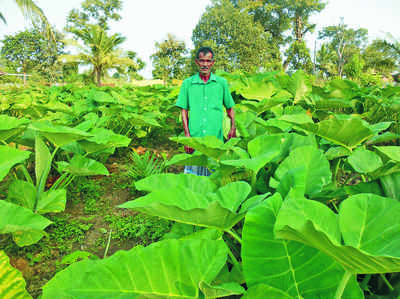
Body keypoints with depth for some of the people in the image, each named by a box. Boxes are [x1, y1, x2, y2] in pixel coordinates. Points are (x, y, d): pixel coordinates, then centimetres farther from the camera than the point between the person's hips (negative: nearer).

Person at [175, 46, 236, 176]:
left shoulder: (221, 83, 8)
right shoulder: (187, 83, 6)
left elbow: (230, 108, 15)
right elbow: (184, 110, 5)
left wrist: (233, 128, 2)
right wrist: (187, 135, -4)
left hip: (216, 137, 1)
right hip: (194, 138, 0)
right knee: (193, 172, 4)